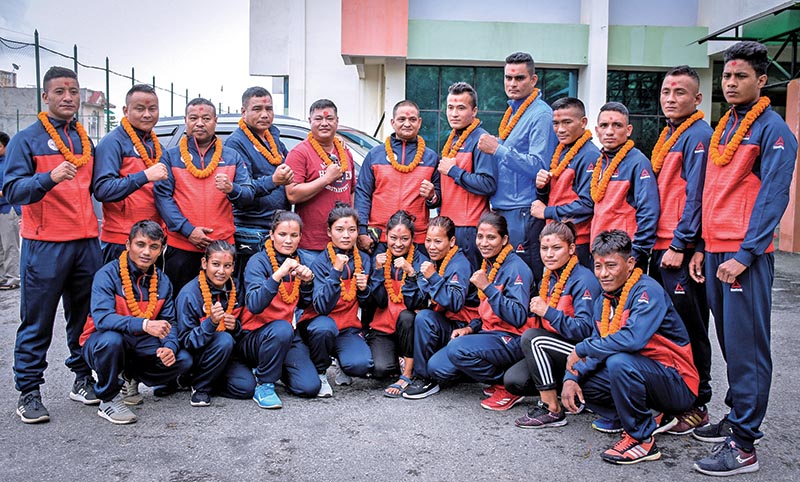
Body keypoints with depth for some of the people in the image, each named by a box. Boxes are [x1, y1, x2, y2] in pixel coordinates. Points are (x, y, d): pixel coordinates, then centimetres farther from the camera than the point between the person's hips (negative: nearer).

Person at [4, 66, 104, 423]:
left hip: (86, 242, 5)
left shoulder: (86, 141, 14)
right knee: (38, 323, 3)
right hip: (45, 245, -5)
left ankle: (83, 380, 22)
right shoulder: (26, 139, -2)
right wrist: (49, 177, -28)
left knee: (85, 316, 11)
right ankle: (28, 392, 12)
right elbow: (12, 191, -12)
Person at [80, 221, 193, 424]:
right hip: (102, 344, -4)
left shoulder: (162, 281, 0)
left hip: (141, 346, 5)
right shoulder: (108, 274, -17)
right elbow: (101, 318, -31)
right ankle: (108, 399, -12)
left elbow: (169, 322, 0)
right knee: (112, 339, -38)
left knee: (183, 360, -15)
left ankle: (131, 376, 13)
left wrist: (170, 346, -22)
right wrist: (144, 324, -44)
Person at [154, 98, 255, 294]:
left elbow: (249, 195, 2)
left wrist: (232, 190, -21)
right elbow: (162, 196, -2)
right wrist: (187, 230, -13)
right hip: (181, 246, -1)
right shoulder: (171, 157, 8)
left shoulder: (232, 157, 11)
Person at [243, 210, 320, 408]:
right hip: (254, 336, -5)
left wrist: (307, 281, -9)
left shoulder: (298, 261, 4)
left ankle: (277, 367, 17)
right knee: (281, 329, -38)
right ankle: (264, 384, -14)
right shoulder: (258, 261, -12)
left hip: (288, 334, 5)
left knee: (310, 387, -15)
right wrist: (278, 275, -39)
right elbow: (254, 306, -27)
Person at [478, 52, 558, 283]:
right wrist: (494, 148, 11)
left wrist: (498, 149, -20)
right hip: (501, 210, 9)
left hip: (523, 213, -9)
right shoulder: (512, 111, 17)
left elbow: (538, 166, -20)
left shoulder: (541, 114, -11)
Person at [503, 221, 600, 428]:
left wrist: (548, 312, -26)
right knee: (513, 381, -12)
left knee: (531, 337, -28)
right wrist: (536, 309, -3)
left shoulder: (583, 280, -14)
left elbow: (585, 330, -22)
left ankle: (553, 410, -21)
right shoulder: (549, 277, 11)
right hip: (550, 352, 8)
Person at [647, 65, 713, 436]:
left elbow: (695, 196, -16)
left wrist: (679, 244, -18)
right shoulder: (668, 135, 18)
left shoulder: (699, 135, -9)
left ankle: (697, 407, 10)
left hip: (682, 250, -9)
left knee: (689, 329, -2)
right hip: (662, 246, 9)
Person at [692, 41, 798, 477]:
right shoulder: (722, 128, 18)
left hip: (745, 255, -8)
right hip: (715, 250, 8)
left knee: (746, 347, -4)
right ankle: (736, 417, 27)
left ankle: (744, 445, 1)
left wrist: (743, 255, -18)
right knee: (729, 342, 14)